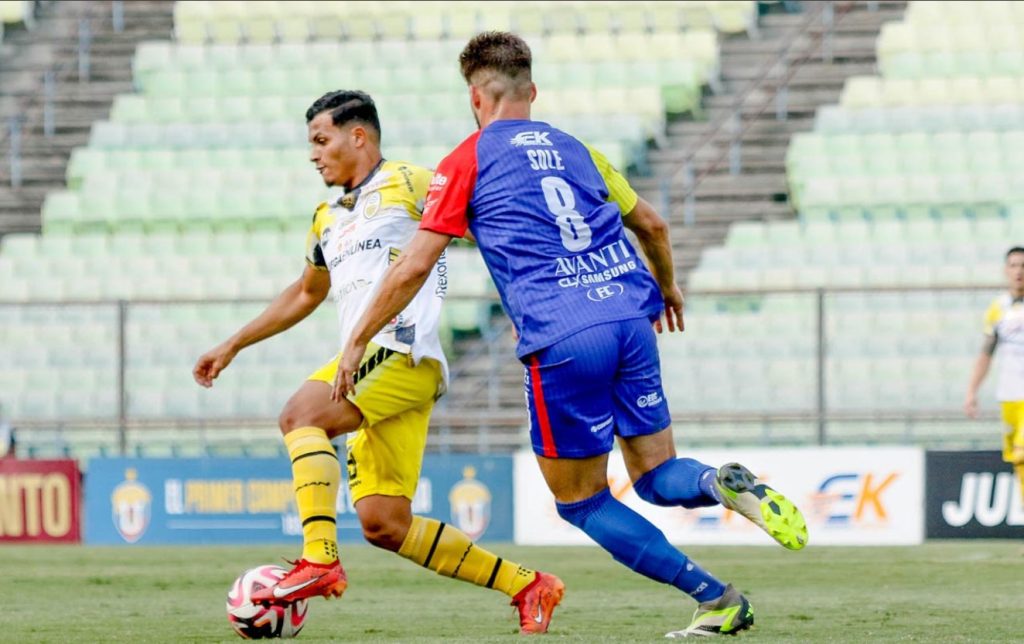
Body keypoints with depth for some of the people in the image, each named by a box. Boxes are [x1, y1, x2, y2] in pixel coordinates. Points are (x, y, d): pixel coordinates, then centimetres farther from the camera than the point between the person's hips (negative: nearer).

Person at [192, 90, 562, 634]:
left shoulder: (407, 184, 2)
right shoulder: (328, 220, 26)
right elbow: (305, 294, 41)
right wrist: (232, 346, 40)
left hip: (405, 354, -8)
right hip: (365, 362, 8)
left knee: (302, 414, -28)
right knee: (383, 525, 0)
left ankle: (320, 560, -35)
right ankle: (527, 587, 8)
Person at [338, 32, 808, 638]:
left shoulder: (468, 162, 7)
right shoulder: (573, 148, 21)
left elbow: (414, 267, 2)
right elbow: (652, 224, 29)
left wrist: (358, 342, 11)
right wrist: (667, 286, 49)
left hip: (562, 340, -5)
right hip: (632, 319, 5)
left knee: (581, 502, 9)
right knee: (656, 474, 15)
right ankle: (721, 483, -21)